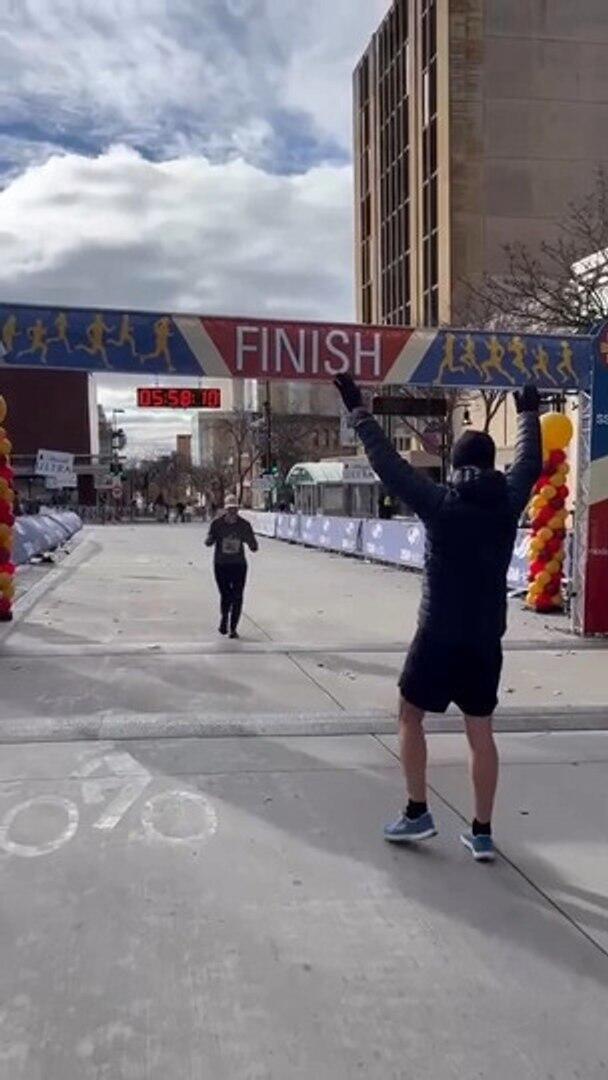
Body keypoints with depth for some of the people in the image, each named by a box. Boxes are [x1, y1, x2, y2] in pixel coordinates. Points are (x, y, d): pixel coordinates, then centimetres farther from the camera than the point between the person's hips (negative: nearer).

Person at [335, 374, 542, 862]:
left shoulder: (440, 501, -10)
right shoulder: (509, 501, 0)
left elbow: (389, 464, -6)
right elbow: (531, 462, 19)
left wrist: (359, 411, 4)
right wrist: (529, 414, 36)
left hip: (439, 636, -4)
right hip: (486, 639, 4)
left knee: (410, 717, 14)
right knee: (481, 731, 11)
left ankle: (417, 814, 17)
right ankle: (483, 832, 17)